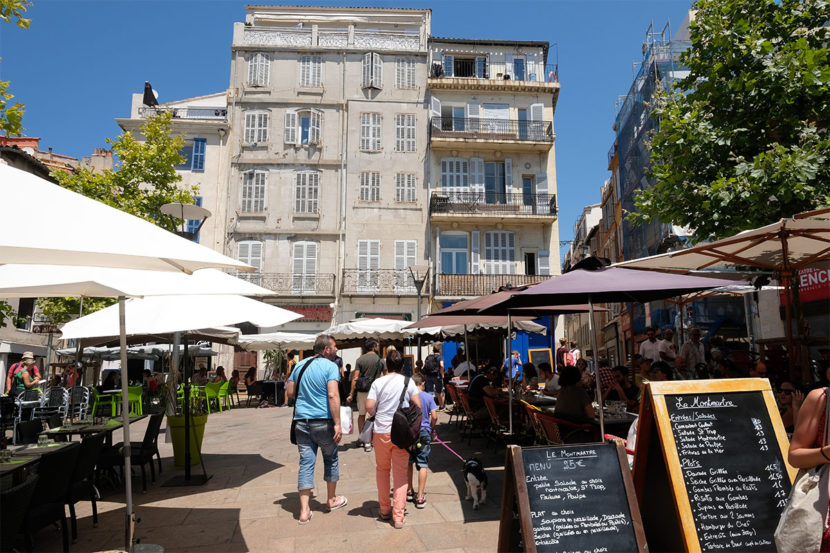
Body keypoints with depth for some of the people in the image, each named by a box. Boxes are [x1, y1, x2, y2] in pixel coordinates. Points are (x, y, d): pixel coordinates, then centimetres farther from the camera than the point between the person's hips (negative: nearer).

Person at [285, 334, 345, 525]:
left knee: (306, 463, 7)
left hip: (302, 421, 5)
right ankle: (332, 500, 30)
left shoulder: (300, 365, 8)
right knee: (331, 459, 15)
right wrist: (337, 424, -20)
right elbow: (333, 395, -20)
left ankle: (304, 510, 7)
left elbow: (290, 393, 12)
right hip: (323, 420, -4)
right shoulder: (330, 366, -10)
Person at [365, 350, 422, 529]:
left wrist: (376, 416, 11)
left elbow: (369, 407, -9)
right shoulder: (408, 382, -1)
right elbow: (418, 405, -5)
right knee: (400, 473, 7)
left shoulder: (378, 382, -2)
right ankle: (398, 516, 7)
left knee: (382, 469, 19)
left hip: (381, 432, 0)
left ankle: (384, 509, 28)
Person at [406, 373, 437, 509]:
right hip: (423, 433, -2)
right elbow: (434, 417, -6)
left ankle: (409, 492, 29)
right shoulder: (428, 397, -2)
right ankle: (420, 497, -1)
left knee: (408, 463, 17)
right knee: (422, 465, 1)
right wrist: (431, 429, 10)